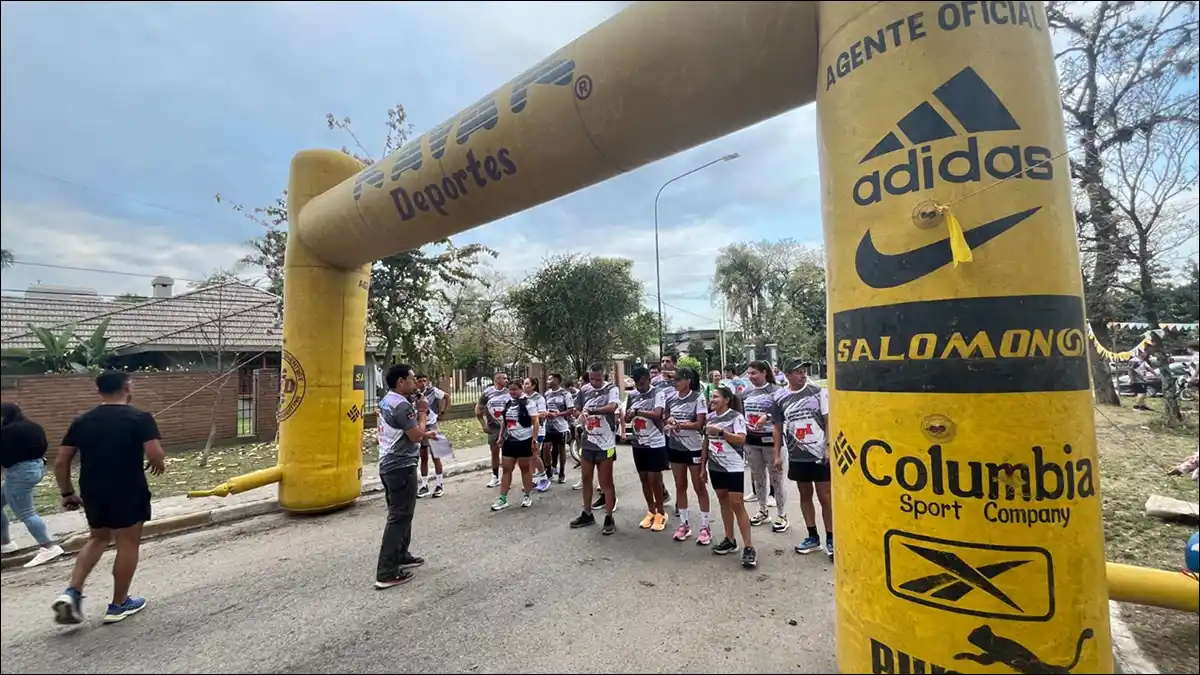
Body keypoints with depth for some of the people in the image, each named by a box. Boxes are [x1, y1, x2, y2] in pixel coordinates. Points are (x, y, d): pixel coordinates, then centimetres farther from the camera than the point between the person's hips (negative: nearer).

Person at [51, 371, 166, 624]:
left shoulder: (82, 421, 4)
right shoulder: (140, 418, -13)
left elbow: (60, 462, 6)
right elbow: (155, 455, -20)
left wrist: (67, 492, 17)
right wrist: (160, 465, 2)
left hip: (93, 492, 6)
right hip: (128, 492, -6)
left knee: (98, 538, 27)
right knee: (128, 544, 8)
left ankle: (72, 592, 14)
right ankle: (119, 605, 19)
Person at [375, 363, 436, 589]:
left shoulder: (387, 401, 11)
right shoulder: (402, 405, -21)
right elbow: (415, 436, -19)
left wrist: (425, 434, 16)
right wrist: (423, 412, -9)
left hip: (389, 464, 10)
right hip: (401, 466, -10)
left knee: (400, 513, 21)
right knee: (400, 517, -4)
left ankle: (401, 556, 33)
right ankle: (386, 573, 1)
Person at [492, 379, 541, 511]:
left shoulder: (528, 403, -9)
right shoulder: (508, 403, 11)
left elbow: (536, 422, -11)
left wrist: (534, 440, -17)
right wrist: (501, 437, 16)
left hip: (524, 441, -6)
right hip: (509, 440, 6)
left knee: (525, 468, 6)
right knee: (506, 469, 5)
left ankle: (528, 496, 20)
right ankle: (502, 499, 10)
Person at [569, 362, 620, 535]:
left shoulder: (611, 389, -11)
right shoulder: (584, 390, 4)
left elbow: (612, 407, -30)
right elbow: (577, 410, 14)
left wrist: (592, 410, -40)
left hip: (605, 443, -5)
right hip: (587, 442, 5)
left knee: (606, 482, 4)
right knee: (586, 479, 15)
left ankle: (609, 519, 15)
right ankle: (587, 514, 30)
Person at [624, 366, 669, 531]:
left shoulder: (658, 394, -11)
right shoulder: (632, 395, 6)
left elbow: (657, 414, -26)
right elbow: (627, 418, 8)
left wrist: (637, 411, -21)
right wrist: (628, 416, -14)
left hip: (655, 443, -5)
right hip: (638, 443, 5)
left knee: (654, 480, 0)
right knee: (644, 479, 13)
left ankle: (661, 513, 19)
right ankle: (651, 511, 29)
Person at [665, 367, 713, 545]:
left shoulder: (698, 398, -12)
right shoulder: (671, 398, 3)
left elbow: (700, 424, -16)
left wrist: (680, 424, -27)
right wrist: (669, 421, -8)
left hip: (694, 447, -5)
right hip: (675, 446, 5)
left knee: (699, 486, 4)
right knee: (680, 486, 13)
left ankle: (705, 527, 15)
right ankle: (684, 524, 25)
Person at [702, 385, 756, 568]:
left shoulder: (736, 416, -11)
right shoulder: (710, 417, 7)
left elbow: (741, 439, -21)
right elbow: (706, 442, 12)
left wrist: (720, 431, -27)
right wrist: (703, 466, 12)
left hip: (734, 467, -6)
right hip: (715, 466, 6)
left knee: (737, 504, -7)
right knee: (723, 501, 13)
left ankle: (749, 547, 0)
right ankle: (730, 540, 25)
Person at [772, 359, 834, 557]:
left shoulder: (818, 391, -4)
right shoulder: (780, 397, 0)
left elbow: (829, 421, -2)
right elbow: (778, 428, 6)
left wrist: (829, 447, -9)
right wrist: (777, 455, 4)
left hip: (819, 453, -2)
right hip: (797, 456, 2)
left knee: (825, 497, 3)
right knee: (805, 496, 13)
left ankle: (830, 539, 15)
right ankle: (813, 537, 26)